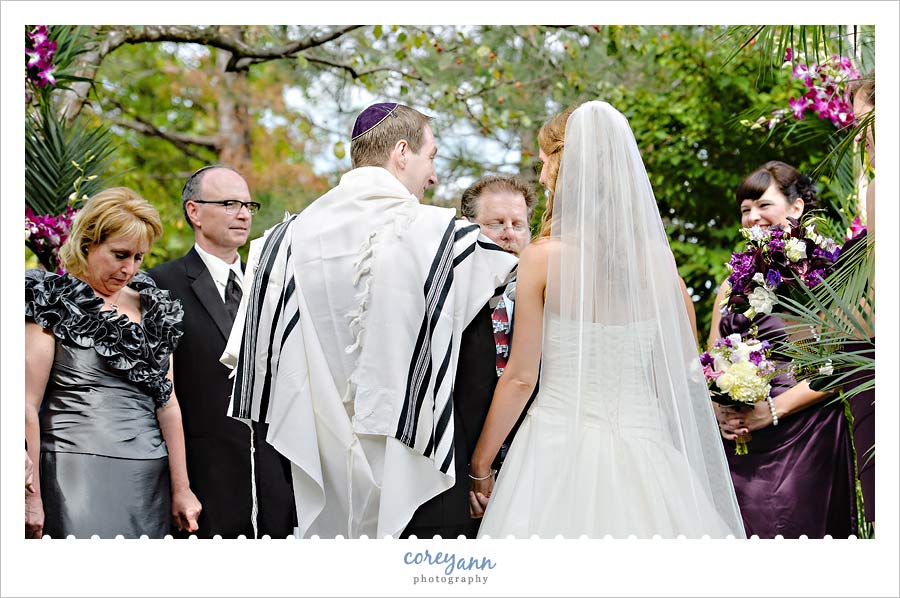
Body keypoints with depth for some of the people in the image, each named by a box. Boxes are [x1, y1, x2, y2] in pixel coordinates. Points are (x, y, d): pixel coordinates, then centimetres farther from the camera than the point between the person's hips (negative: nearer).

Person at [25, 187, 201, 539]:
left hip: (149, 479, 5)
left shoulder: (152, 309, 15)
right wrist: (31, 498, -13)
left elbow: (167, 402, 14)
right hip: (76, 473, -5)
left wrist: (181, 489, 10)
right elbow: (28, 405, -6)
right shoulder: (54, 301, -1)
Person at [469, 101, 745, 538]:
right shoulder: (659, 256, 0)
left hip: (559, 444, -3)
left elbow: (521, 377, -6)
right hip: (642, 446, 3)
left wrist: (480, 464, 3)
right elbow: (685, 364, 8)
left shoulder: (543, 259, -9)